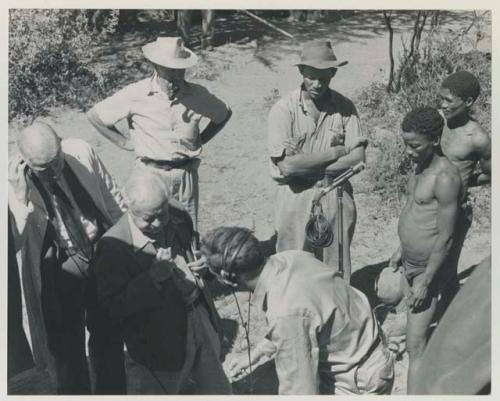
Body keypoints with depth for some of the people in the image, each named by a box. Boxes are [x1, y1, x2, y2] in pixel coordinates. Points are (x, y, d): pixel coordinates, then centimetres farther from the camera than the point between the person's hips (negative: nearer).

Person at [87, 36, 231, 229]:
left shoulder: (197, 95, -2)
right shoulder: (135, 94, -10)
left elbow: (224, 114, 17)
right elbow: (94, 115, -1)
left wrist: (201, 139, 8)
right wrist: (124, 142, -1)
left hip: (186, 174, 2)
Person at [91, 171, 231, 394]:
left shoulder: (177, 215, -7)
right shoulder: (114, 246, -24)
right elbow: (113, 307, -25)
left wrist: (201, 265, -2)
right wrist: (153, 276, -34)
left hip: (200, 320, 6)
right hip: (160, 342, -6)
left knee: (220, 389, 23)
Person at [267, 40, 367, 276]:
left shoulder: (344, 107, -2)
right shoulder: (284, 109, -11)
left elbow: (357, 159, -9)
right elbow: (287, 165, -19)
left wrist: (306, 164, -15)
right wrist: (336, 152, -13)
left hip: (336, 198, 2)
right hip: (295, 200, -2)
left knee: (337, 271, 14)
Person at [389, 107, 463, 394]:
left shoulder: (445, 177, -25)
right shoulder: (421, 165, 3)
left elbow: (446, 239, -23)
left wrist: (425, 281, -19)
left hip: (428, 269, -9)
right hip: (410, 263, 9)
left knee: (415, 346, -7)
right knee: (417, 326, 23)